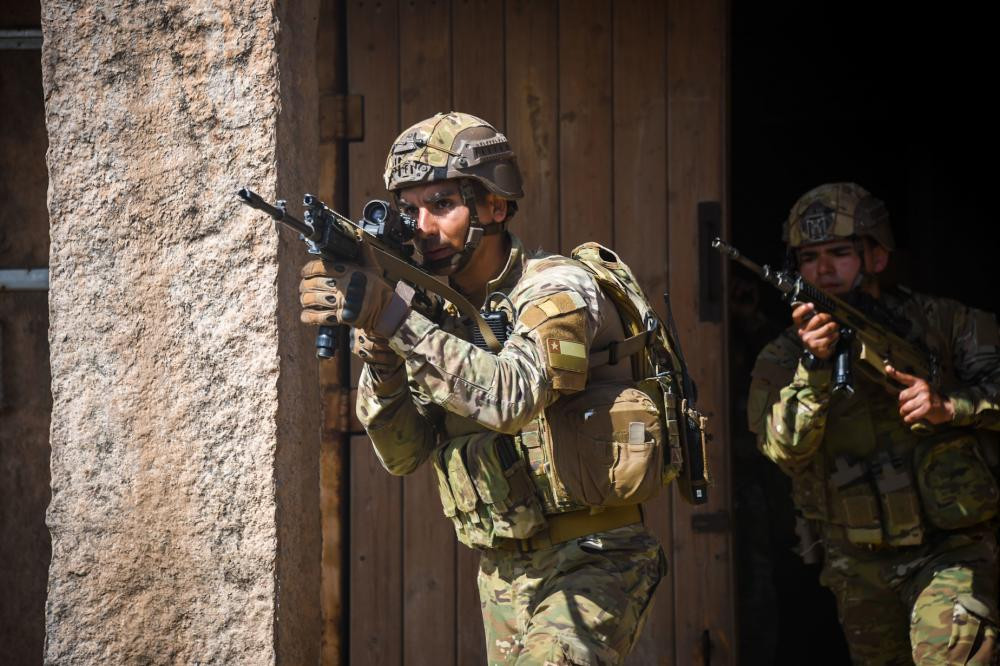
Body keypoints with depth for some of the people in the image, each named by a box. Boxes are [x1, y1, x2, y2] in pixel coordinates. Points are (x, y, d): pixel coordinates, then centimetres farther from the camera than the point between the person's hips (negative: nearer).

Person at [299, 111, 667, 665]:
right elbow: (404, 454, 1)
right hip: (503, 572, 7)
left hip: (589, 563, -7)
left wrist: (393, 317, -36)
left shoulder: (557, 290, -13)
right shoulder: (435, 308, 7)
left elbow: (511, 396, -33)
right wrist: (376, 348, -15)